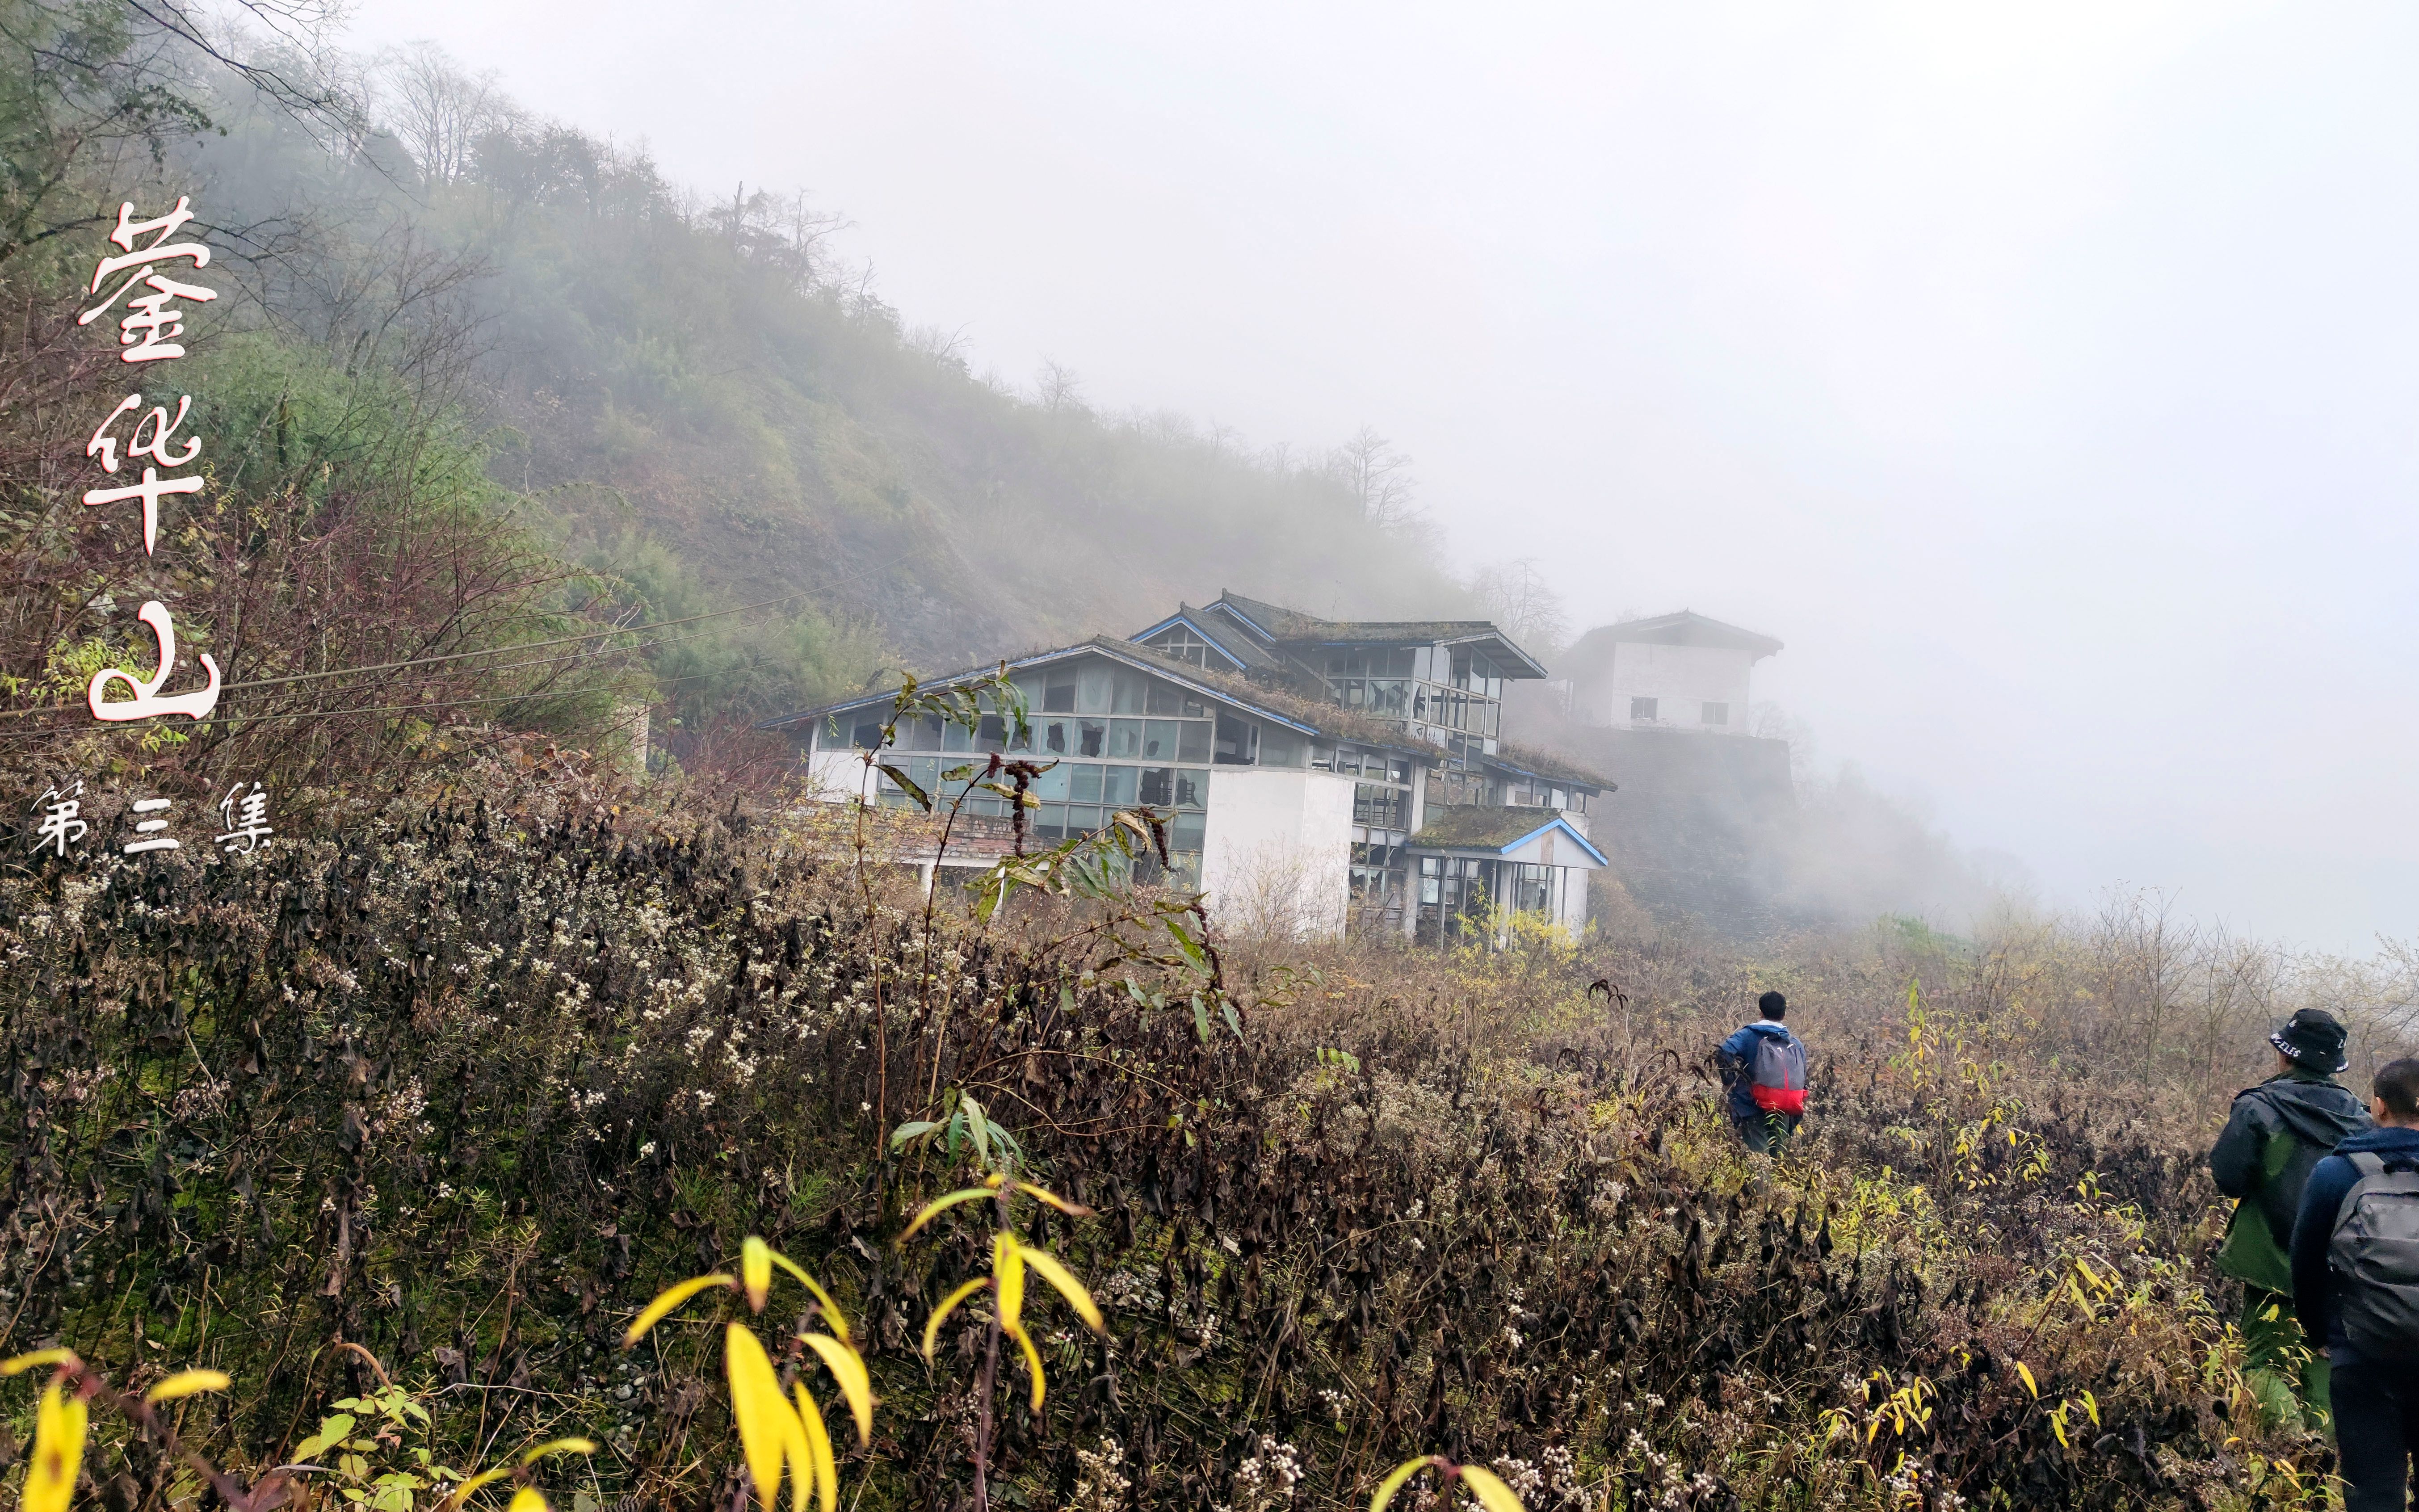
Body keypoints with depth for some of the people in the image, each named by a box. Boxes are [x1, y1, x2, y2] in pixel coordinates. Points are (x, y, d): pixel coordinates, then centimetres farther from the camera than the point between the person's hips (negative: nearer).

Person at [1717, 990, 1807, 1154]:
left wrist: (1730, 1082, -7)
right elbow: (1802, 1083, 13)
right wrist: (1794, 1123, 22)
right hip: (1784, 1116, 4)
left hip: (1755, 1111, -4)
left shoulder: (1748, 1035, -2)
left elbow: (1724, 1053, -20)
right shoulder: (1797, 1044, 10)